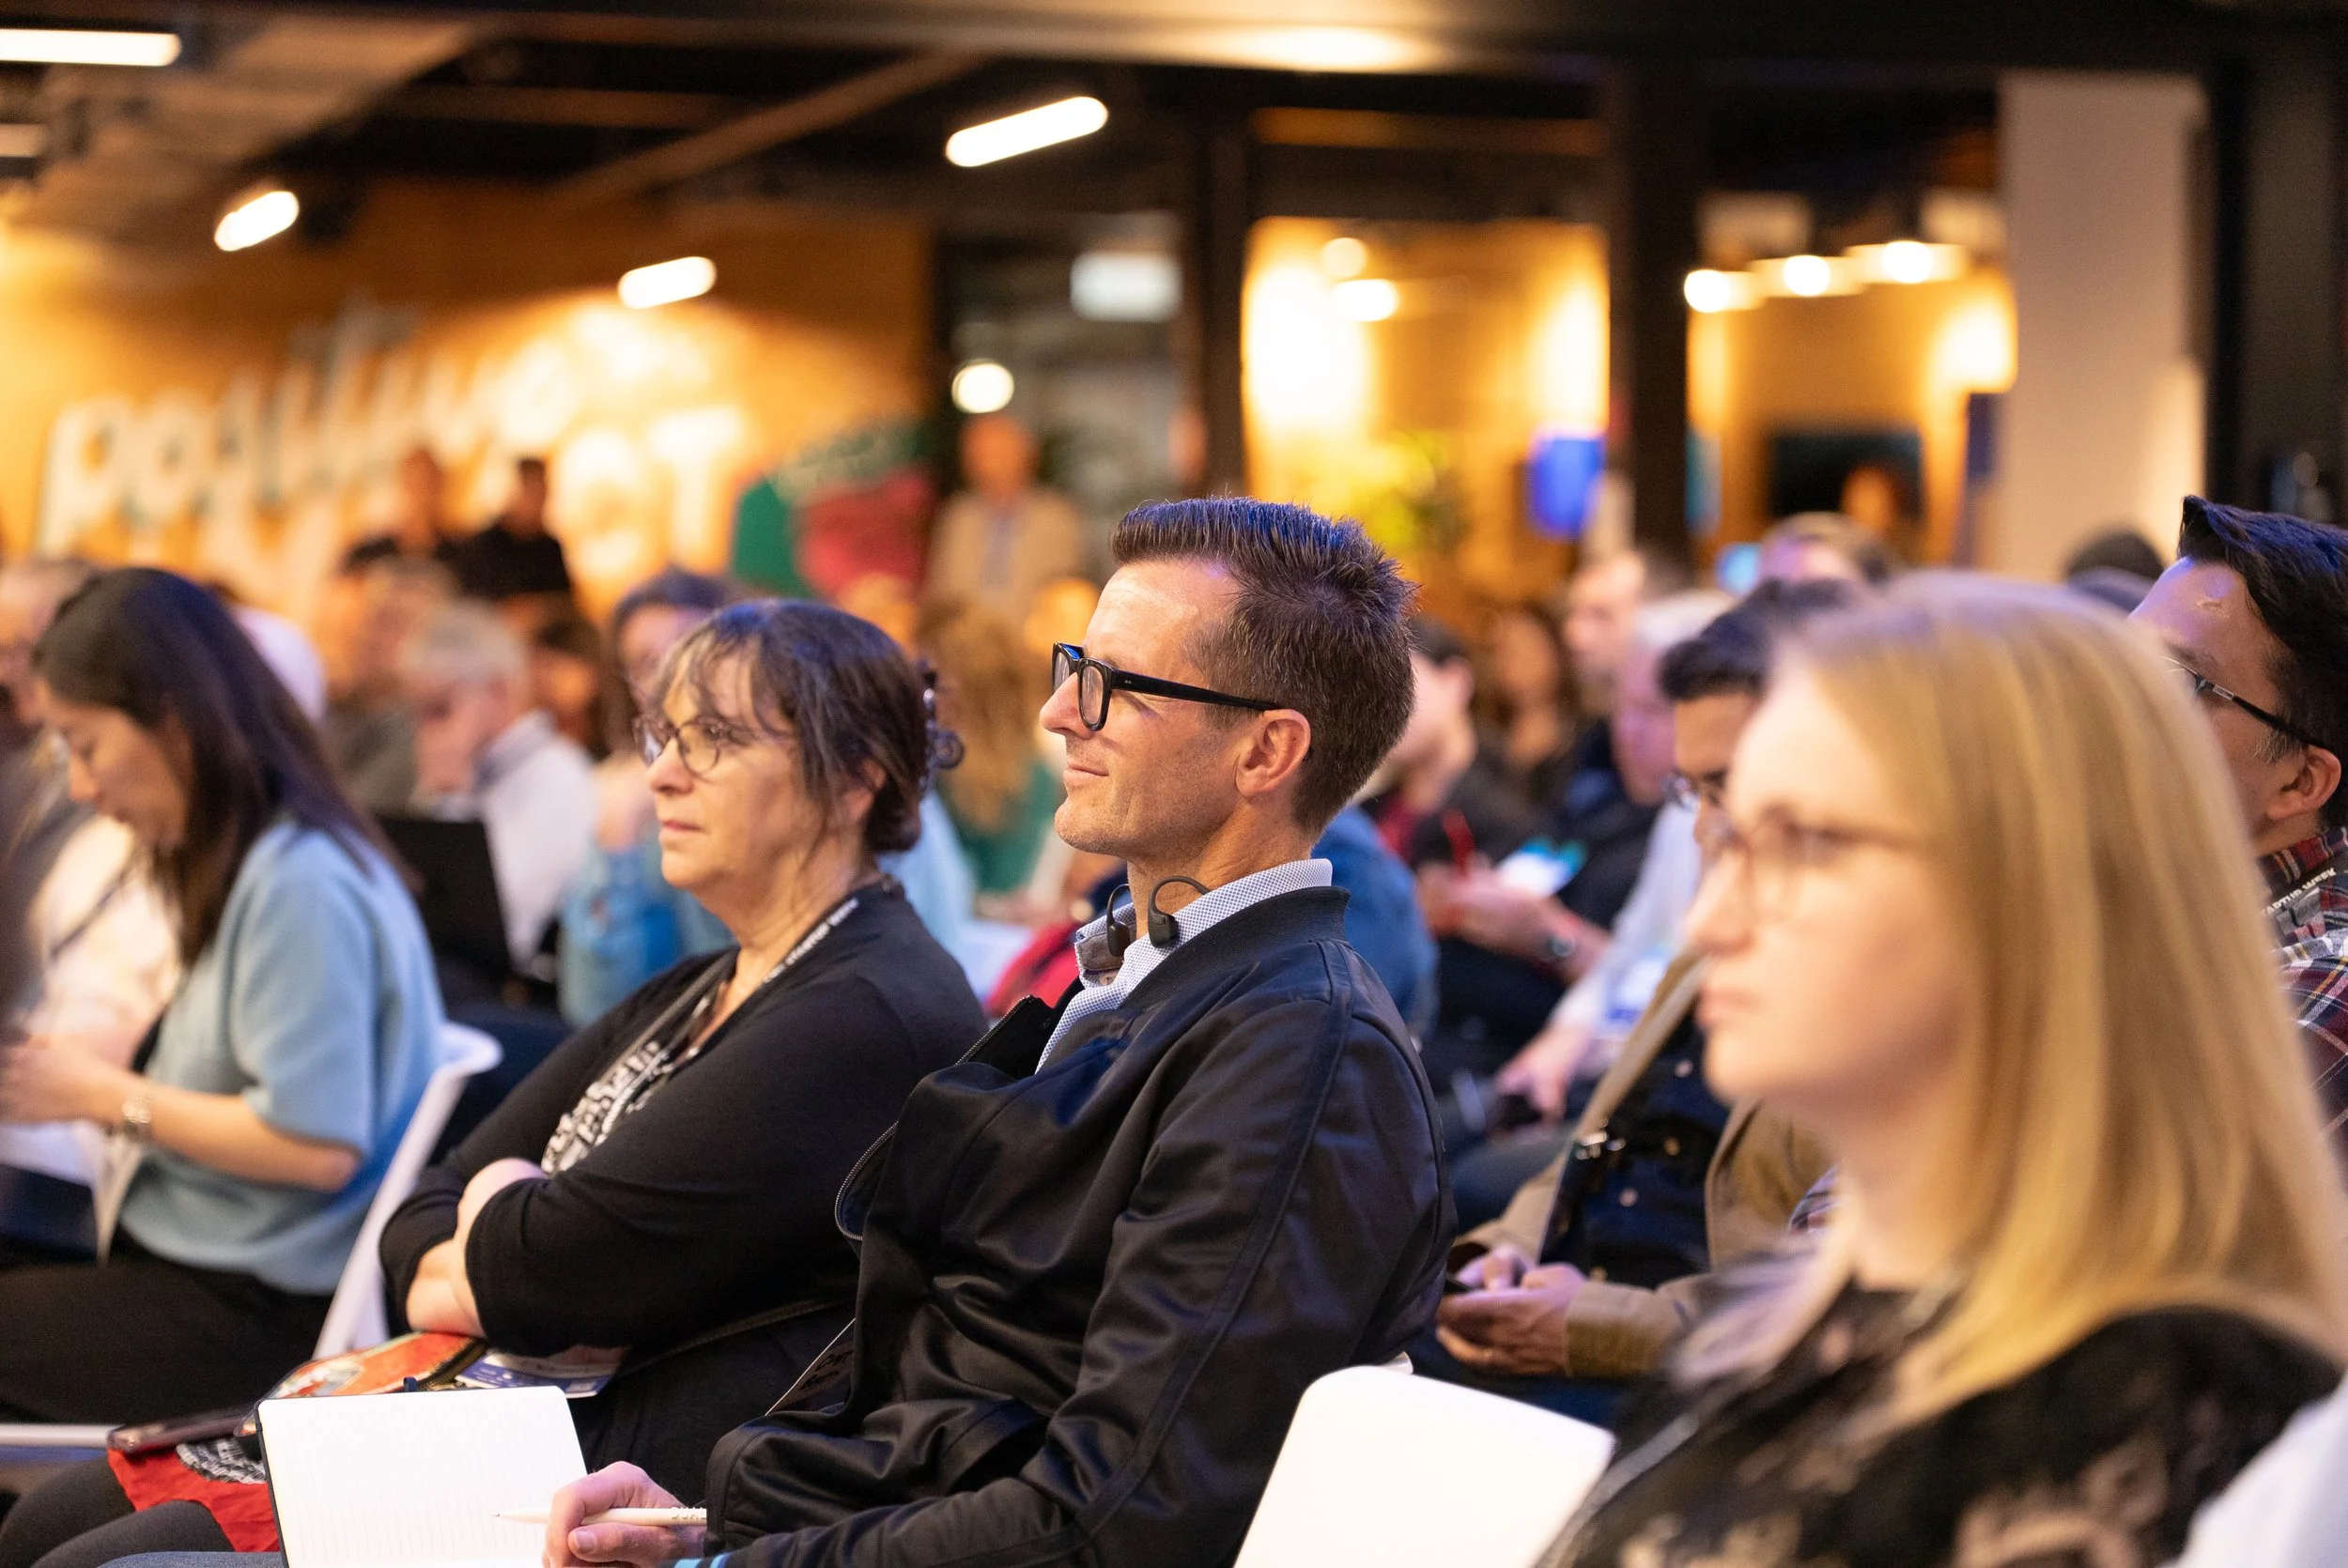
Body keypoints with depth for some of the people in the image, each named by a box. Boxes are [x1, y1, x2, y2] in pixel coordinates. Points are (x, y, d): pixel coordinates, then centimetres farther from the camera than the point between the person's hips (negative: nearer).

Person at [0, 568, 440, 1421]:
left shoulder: (299, 886, -17)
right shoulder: (232, 865, 13)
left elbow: (317, 1147, -22)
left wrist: (113, 1097, -12)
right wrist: (71, 1077, 1)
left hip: (257, 1305, -9)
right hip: (186, 1250, 9)